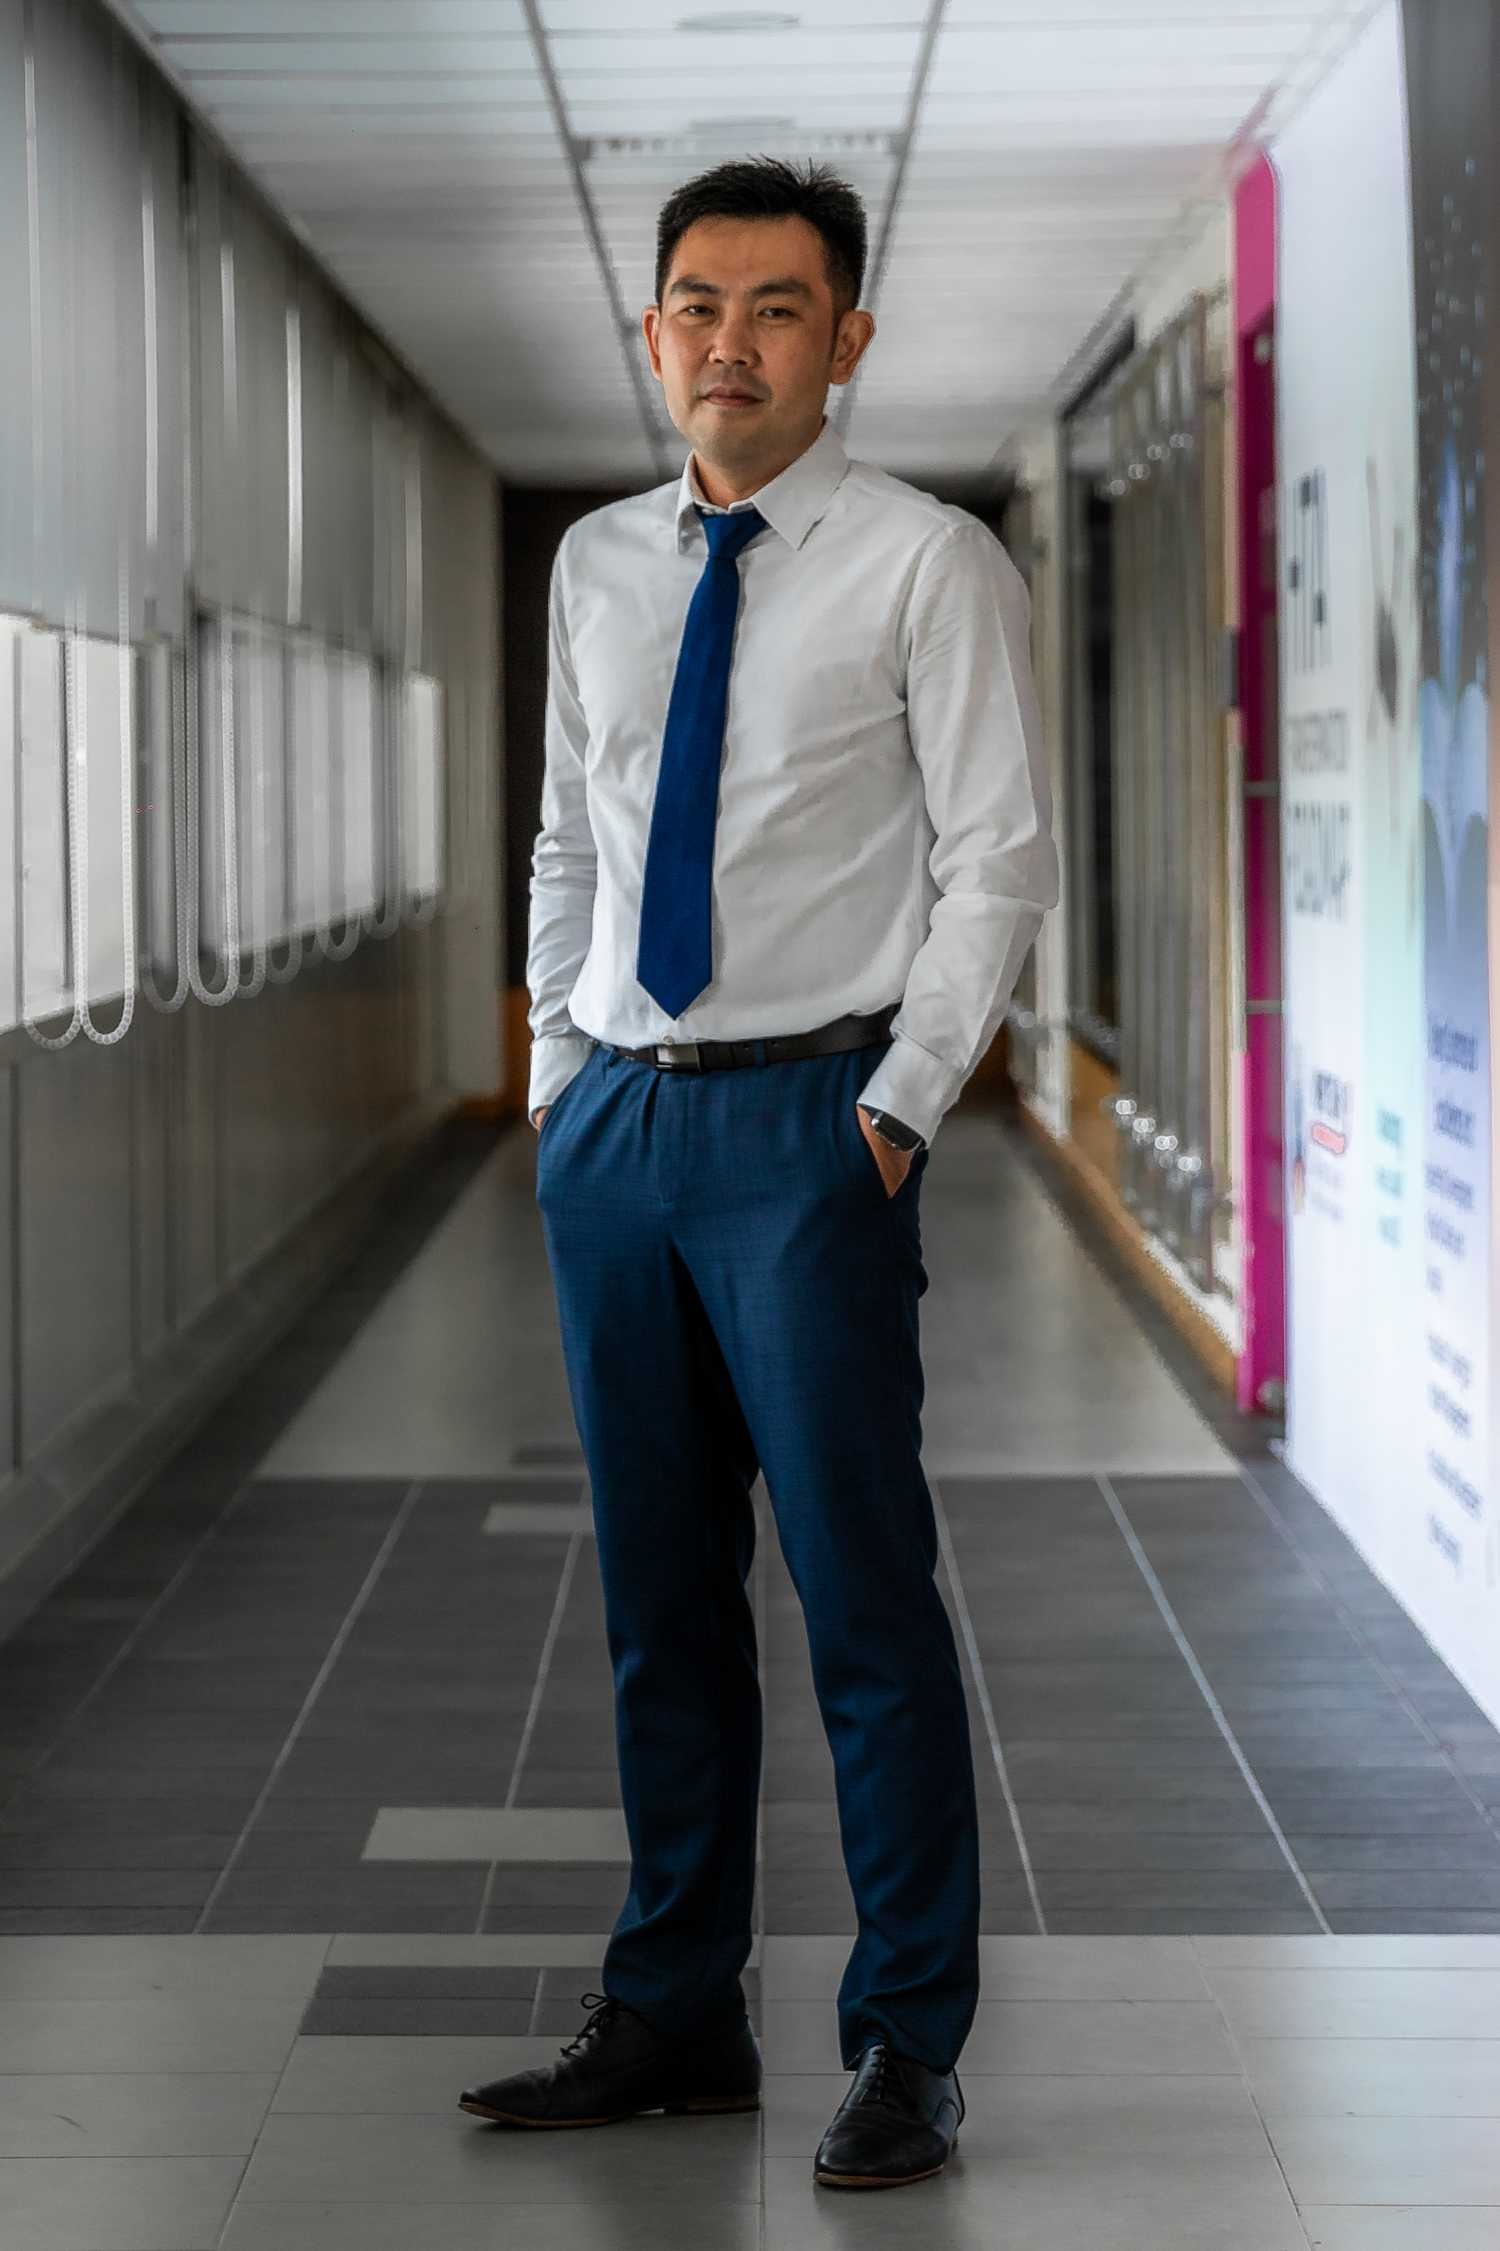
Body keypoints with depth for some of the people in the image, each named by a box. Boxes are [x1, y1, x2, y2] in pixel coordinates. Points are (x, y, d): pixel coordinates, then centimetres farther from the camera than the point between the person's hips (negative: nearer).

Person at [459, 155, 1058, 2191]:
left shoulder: (929, 564, -3)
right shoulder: (598, 567, 13)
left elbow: (999, 859, -6)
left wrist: (901, 1106, -12)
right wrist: (558, 1071, 11)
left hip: (807, 1125, -5)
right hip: (612, 1124, 5)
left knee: (863, 1596, -3)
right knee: (661, 1599, 11)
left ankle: (910, 2054, 7)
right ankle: (675, 2019, 22)